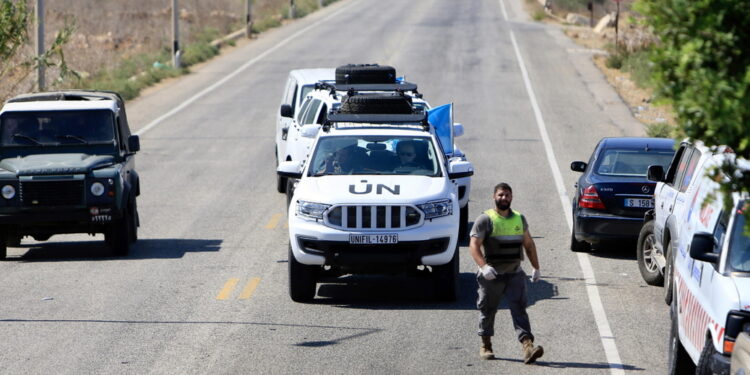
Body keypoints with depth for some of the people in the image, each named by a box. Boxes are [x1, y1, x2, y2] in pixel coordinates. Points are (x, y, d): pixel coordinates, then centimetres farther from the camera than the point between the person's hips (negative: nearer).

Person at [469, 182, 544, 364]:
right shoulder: (485, 220, -4)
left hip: (514, 274, 3)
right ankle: (485, 346, 23)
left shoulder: (519, 219, 12)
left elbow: (529, 244, 23)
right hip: (492, 275, -3)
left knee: (519, 308, -9)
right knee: (488, 310, 8)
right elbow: (474, 245, -13)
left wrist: (536, 267, 20)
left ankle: (528, 346, -20)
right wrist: (483, 266, -27)